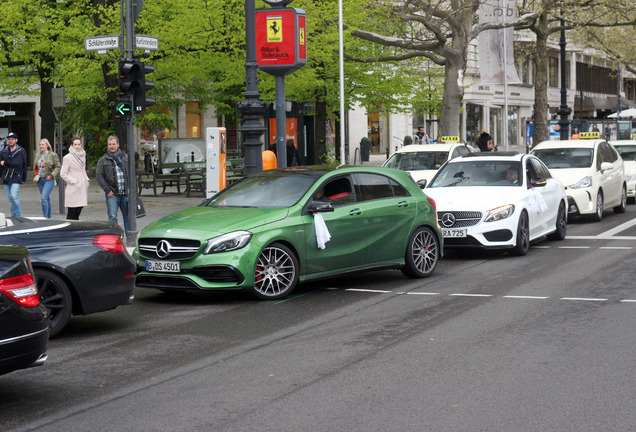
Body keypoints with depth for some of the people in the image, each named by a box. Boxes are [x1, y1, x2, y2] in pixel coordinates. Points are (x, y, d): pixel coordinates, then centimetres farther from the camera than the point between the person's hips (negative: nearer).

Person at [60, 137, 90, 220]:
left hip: (82, 188, 7)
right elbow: (63, 174, -10)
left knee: (77, 213, 10)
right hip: (73, 190, -7)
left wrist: (86, 180, 10)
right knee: (71, 215, -6)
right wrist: (73, 181, -13)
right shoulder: (67, 158, -9)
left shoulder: (82, 156, 13)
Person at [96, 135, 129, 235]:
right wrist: (107, 190, -9)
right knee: (112, 217, -5)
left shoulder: (125, 158, 11)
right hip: (112, 193, -2)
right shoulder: (103, 160, 3)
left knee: (127, 216, 7)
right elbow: (99, 176, -1)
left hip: (125, 193, 2)